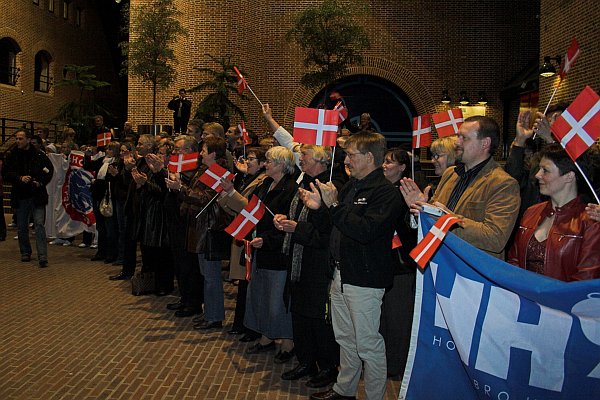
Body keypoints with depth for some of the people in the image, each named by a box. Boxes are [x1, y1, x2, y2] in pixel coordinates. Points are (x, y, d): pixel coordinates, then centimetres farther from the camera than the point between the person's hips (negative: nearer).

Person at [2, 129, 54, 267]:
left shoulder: (39, 155, -1)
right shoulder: (12, 155, 4)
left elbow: (50, 170, 6)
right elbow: (6, 173, 2)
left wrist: (41, 182, -7)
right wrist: (20, 178, -15)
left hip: (37, 195, -3)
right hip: (20, 196, 3)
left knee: (39, 224, -8)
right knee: (22, 226, 12)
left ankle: (42, 256, -10)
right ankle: (25, 253, 27)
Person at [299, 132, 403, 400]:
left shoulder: (385, 192, -16)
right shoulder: (352, 186, 12)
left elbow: (366, 231, -28)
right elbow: (339, 225, 19)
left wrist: (334, 205, -25)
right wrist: (320, 206, 1)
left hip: (365, 279, -9)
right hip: (342, 274, 9)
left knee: (368, 344, 3)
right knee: (345, 338, 21)